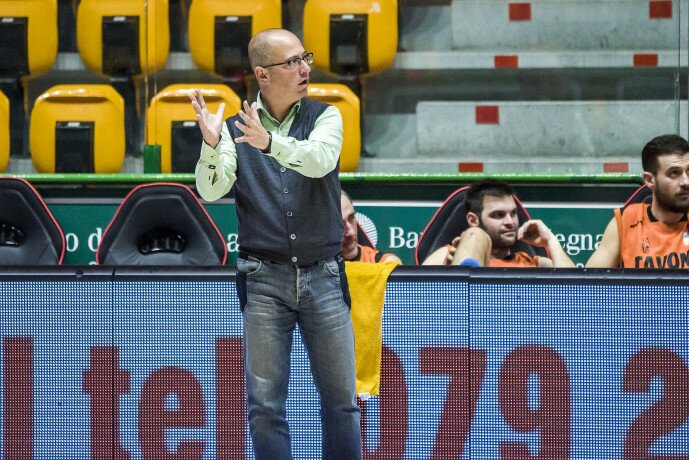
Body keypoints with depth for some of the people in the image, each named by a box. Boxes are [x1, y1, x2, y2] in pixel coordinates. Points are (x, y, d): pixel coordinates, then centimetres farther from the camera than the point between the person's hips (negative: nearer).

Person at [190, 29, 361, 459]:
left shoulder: (325, 116, 4)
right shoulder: (236, 128, 5)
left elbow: (321, 159, -17)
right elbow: (211, 189, -7)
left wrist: (271, 143, -34)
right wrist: (211, 145, -27)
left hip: (323, 277, 0)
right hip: (264, 279, 0)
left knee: (341, 399, 5)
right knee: (265, 404, 0)